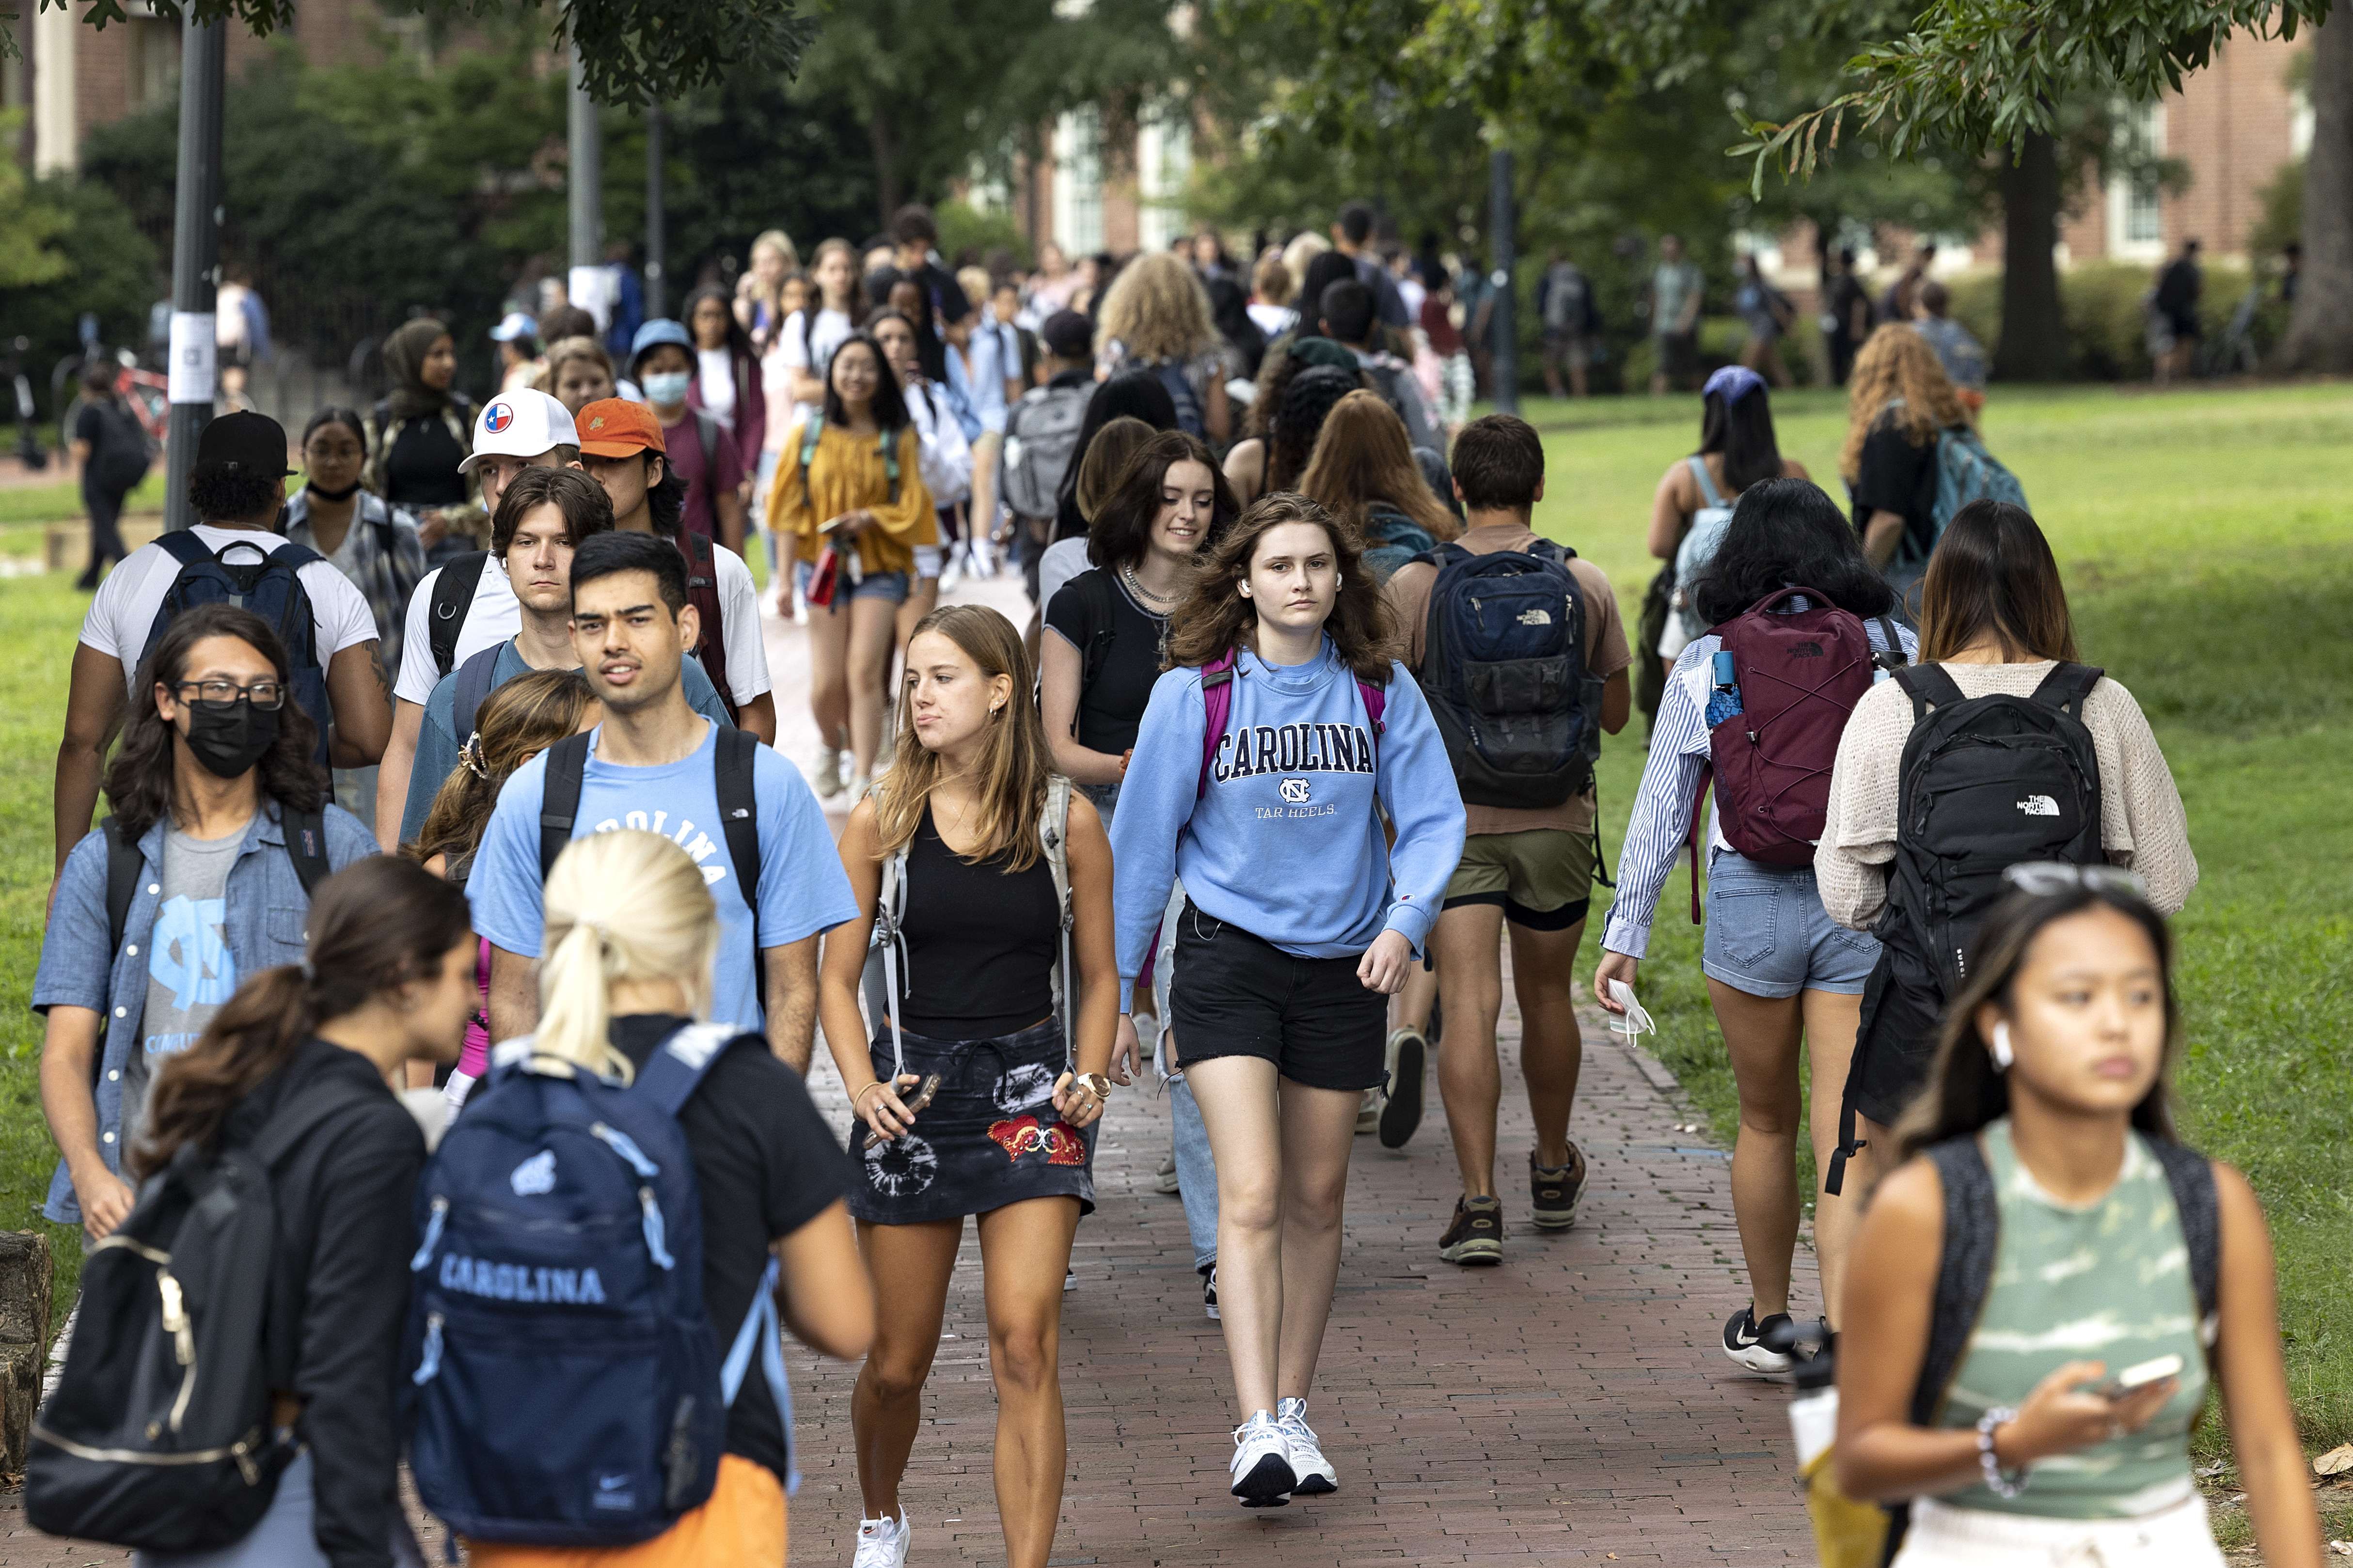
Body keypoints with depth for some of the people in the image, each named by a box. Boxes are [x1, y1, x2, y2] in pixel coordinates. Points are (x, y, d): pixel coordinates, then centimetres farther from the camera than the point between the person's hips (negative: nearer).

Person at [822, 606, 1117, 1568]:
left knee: (1025, 1343, -15)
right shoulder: (882, 822, 1)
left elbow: (1098, 974, 10)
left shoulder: (1066, 823, 0)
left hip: (1031, 1086, -1)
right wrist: (863, 1086, -11)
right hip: (916, 1084, 1)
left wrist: (1089, 1076, -6)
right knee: (899, 1361, 9)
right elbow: (838, 975, 5)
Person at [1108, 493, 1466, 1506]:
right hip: (1227, 959, -3)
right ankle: (1256, 1433, -19)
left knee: (1317, 1198, 11)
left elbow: (1433, 817, 2)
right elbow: (1144, 839, 1)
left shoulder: (1381, 692, 0)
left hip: (1343, 966, 3)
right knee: (1252, 1195, -14)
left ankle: (1292, 1412, 25)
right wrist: (1118, 986, 3)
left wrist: (1405, 921, -16)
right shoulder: (1193, 692, -5)